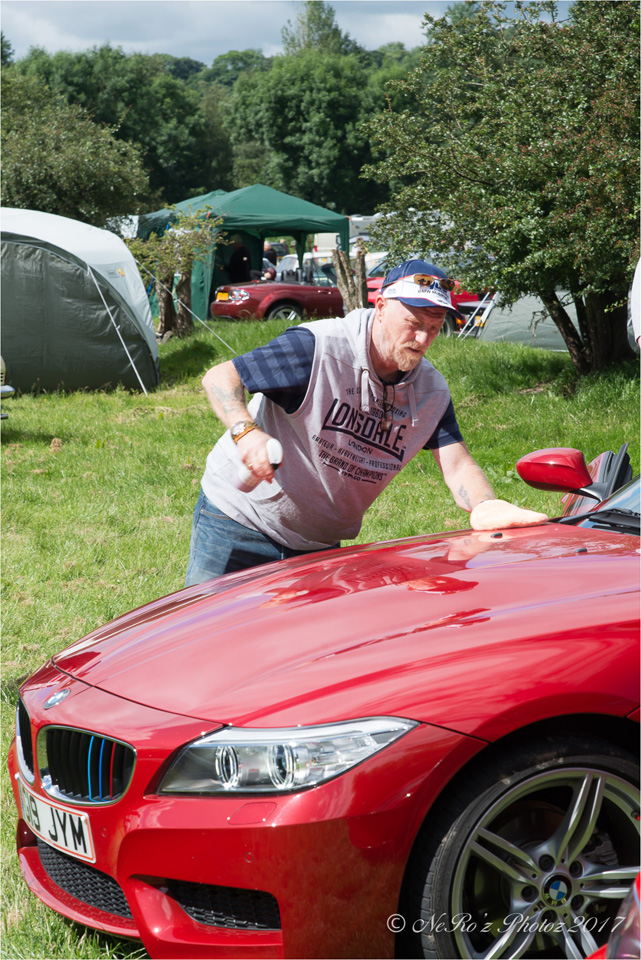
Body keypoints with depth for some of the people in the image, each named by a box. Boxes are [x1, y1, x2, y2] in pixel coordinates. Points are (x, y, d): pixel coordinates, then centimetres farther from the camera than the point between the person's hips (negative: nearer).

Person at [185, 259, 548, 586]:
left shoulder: (432, 391, -3)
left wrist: (485, 507, -36)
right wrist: (245, 431, -38)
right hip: (240, 523, -5)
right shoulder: (317, 348, -21)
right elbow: (220, 377, -17)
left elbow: (457, 464, -12)